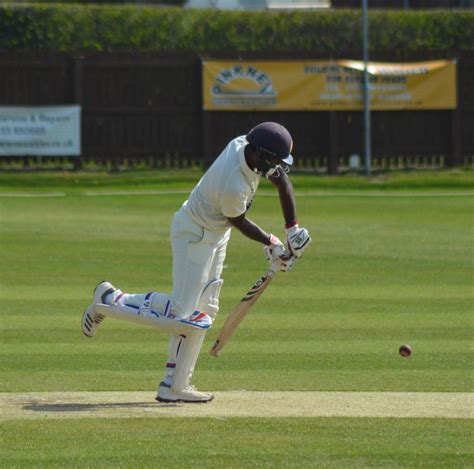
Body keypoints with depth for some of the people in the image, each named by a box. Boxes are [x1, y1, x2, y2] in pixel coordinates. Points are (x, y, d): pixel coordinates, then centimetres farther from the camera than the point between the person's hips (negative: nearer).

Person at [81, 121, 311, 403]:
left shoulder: (245, 145, -12)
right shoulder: (233, 185, -36)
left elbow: (282, 181, 2)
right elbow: (239, 222, -16)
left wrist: (293, 230, 3)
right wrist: (271, 244, -2)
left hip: (216, 235, 10)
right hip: (195, 235, -10)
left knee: (204, 310, 11)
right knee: (182, 313, -11)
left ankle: (175, 386, 14)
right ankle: (111, 301, 6)